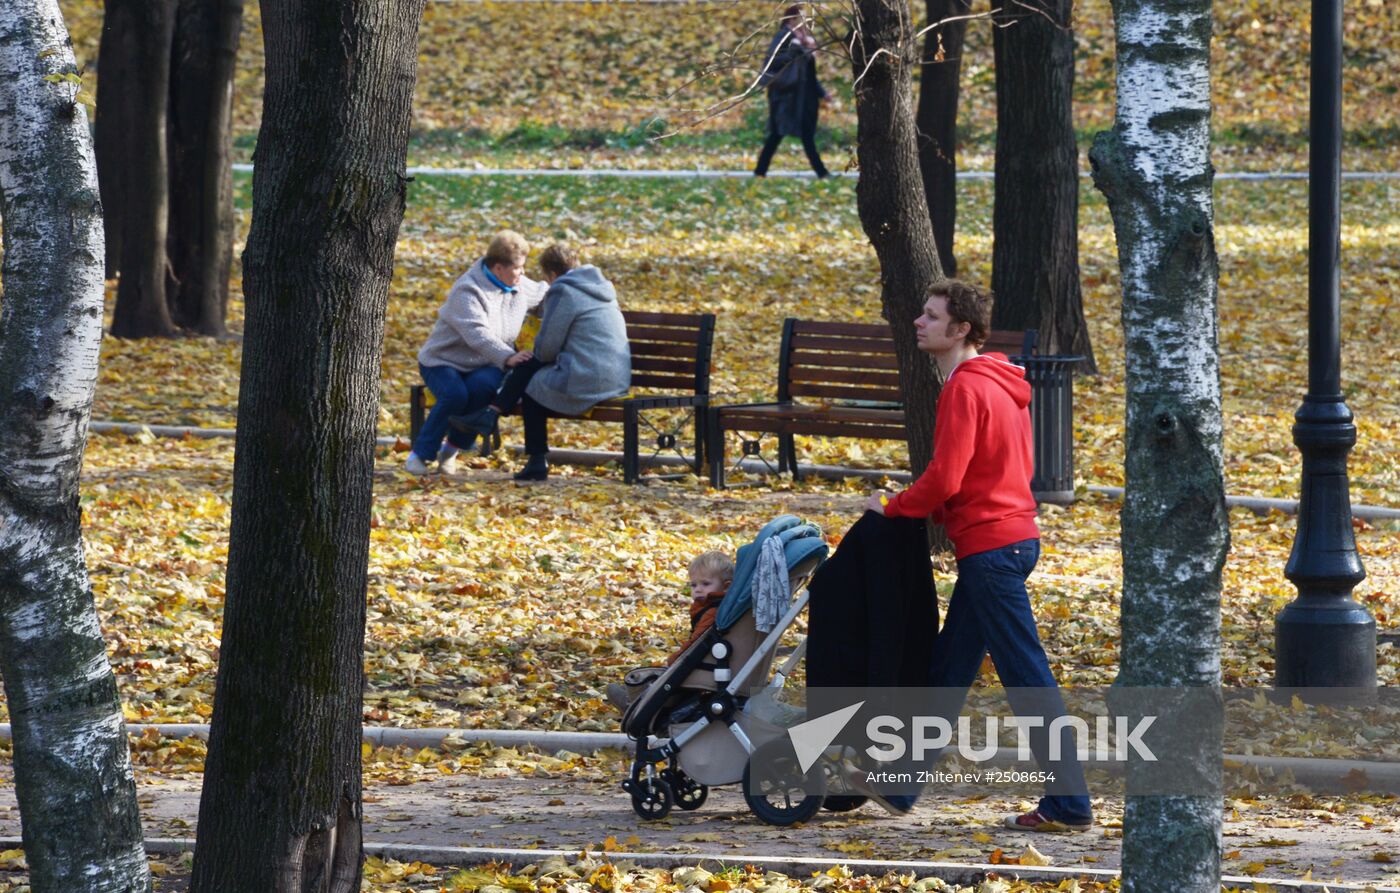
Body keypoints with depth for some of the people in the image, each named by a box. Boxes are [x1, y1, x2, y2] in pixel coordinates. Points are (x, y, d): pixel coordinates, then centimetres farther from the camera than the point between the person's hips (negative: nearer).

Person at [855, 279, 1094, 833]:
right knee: (949, 669, 15)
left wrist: (894, 507, -3)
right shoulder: (1000, 385, 15)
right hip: (1011, 534, 10)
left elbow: (944, 479, -21)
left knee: (1026, 679, -6)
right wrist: (937, 513, 14)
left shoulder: (966, 389, -15)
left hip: (990, 546, -10)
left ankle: (1069, 804, -4)